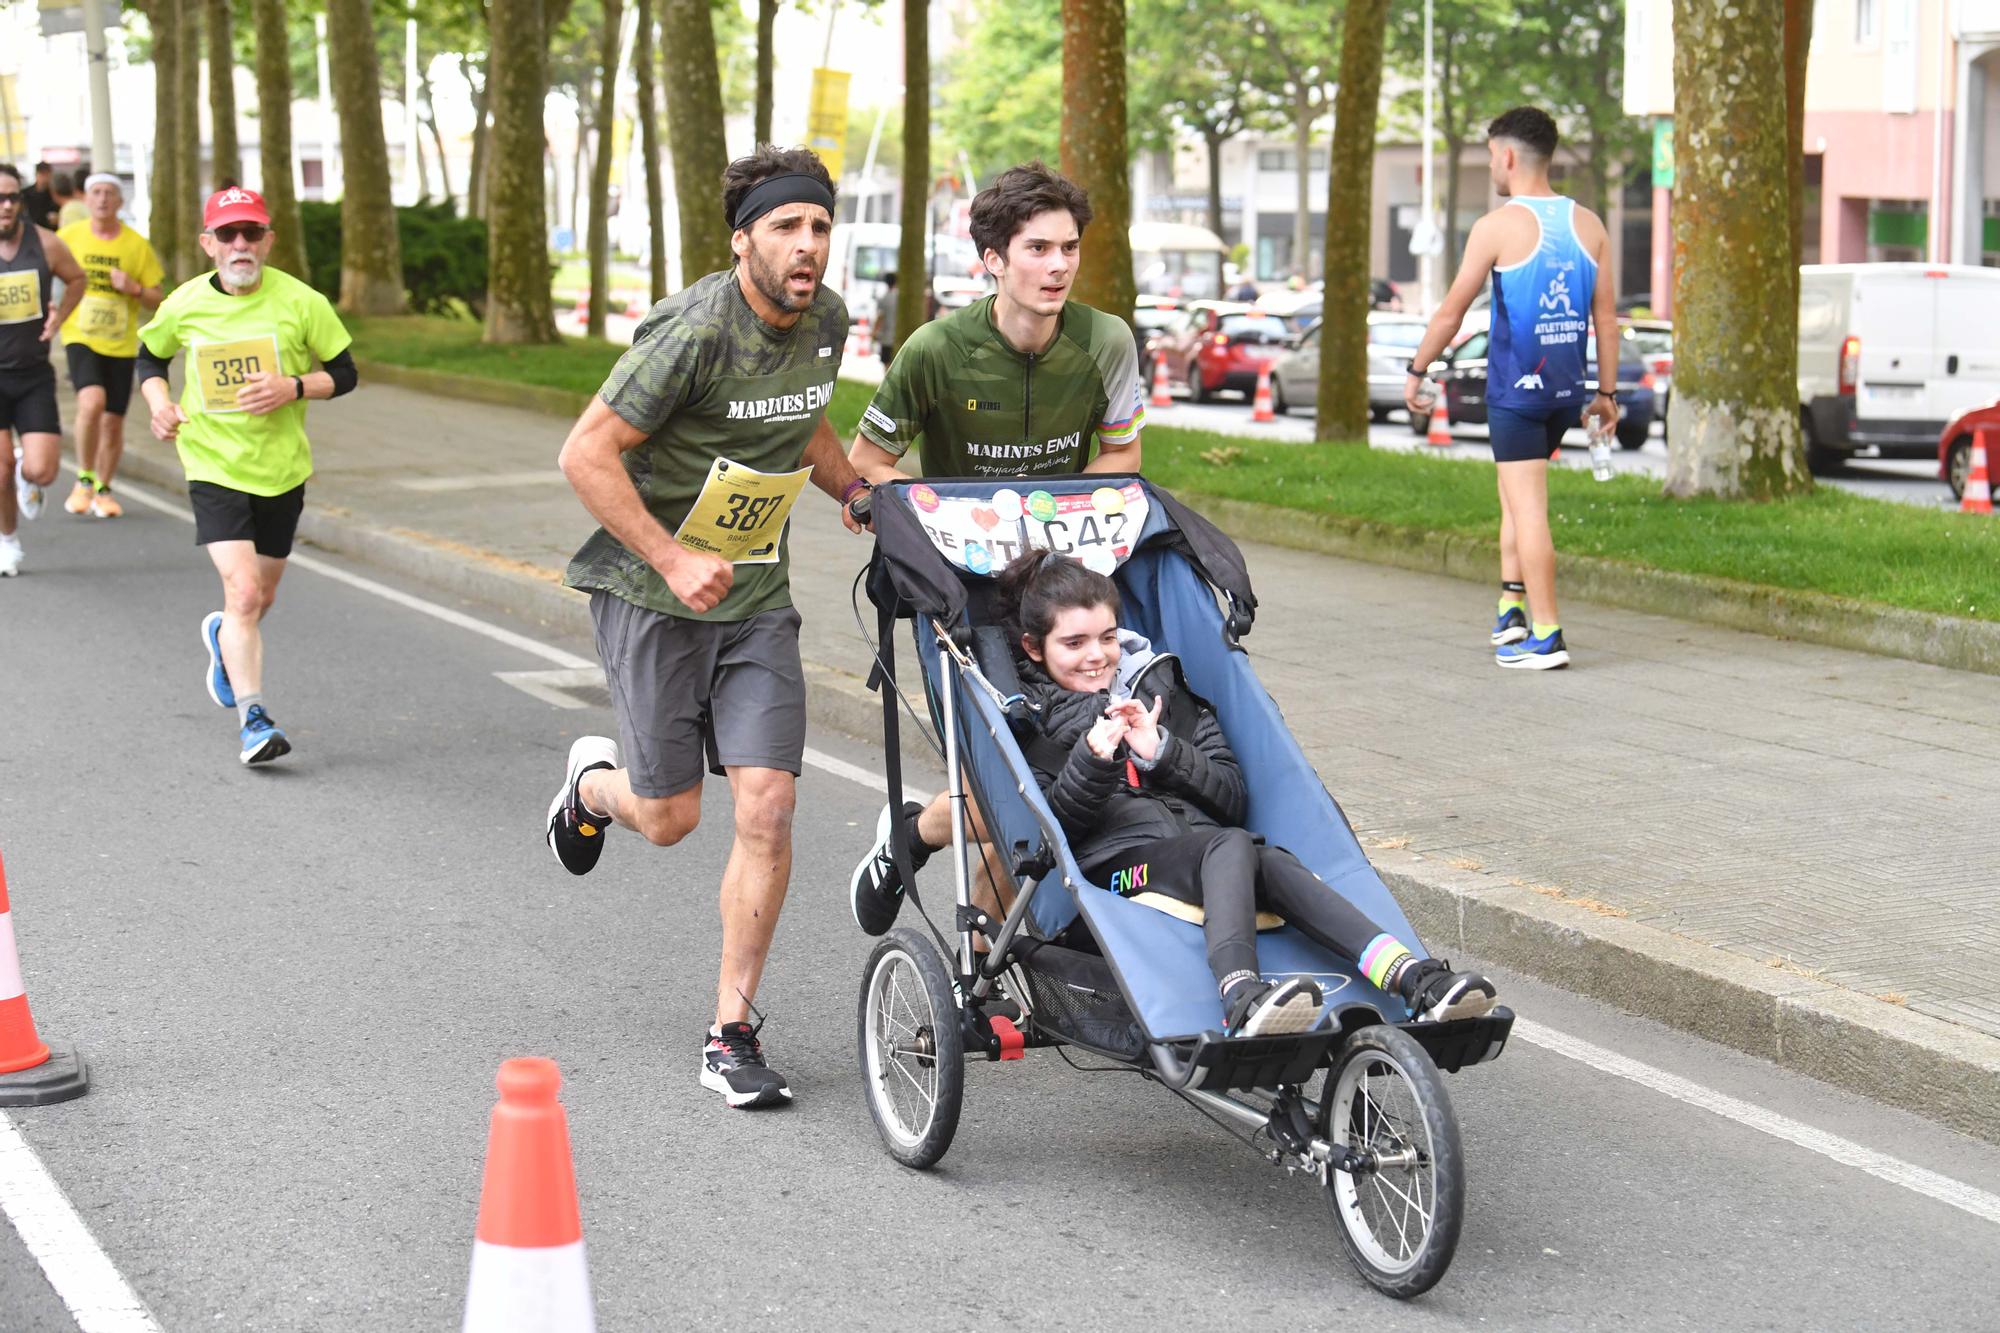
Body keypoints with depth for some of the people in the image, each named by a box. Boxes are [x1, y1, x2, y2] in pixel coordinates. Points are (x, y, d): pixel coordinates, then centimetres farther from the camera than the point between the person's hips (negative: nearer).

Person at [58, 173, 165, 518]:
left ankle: (103, 489, 28)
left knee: (113, 421, 6)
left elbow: (155, 301, 4)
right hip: (80, 338, -2)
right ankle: (84, 480, -7)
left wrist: (134, 288, -16)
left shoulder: (137, 245, 0)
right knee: (92, 402, -25)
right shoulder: (69, 237, 0)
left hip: (121, 344, 2)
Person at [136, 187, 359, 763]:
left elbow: (344, 374, 0)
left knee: (261, 598, 17)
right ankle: (252, 719, -13)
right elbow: (150, 358, 15)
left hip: (282, 470, 2)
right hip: (215, 468, -2)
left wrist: (293, 387, -18)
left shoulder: (300, 301, -8)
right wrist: (159, 402, -5)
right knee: (244, 591, -18)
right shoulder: (185, 304, -4)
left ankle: (223, 638, 52)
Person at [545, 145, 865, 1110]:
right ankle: (596, 782, 43)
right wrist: (675, 561, -23)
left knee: (767, 807, -6)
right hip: (652, 589, -5)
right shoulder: (696, 331, -22)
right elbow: (586, 455, -20)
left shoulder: (827, 321, 0)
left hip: (757, 596, 5)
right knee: (670, 818, 5)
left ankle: (731, 1033, 5)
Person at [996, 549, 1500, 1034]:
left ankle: (1415, 979, -51)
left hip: (1202, 857, 4)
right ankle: (1241, 997, -63)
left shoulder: (1162, 689, 24)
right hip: (1116, 867, -4)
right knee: (1232, 846, -36)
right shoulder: (1026, 723, 14)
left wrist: (1161, 751, 0)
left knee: (1272, 864, -33)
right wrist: (1091, 761, -15)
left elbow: (1233, 798, 15)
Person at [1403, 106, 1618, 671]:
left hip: (1516, 389, -6)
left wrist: (1416, 370, 6)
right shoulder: (1589, 226, 6)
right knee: (1515, 493, 22)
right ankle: (1511, 607, 18)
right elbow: (1607, 317, 7)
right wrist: (1606, 392, 13)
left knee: (1528, 507, -4)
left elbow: (1451, 311, -6)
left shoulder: (1497, 227, -9)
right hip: (1566, 389, 6)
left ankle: (1545, 636, -5)